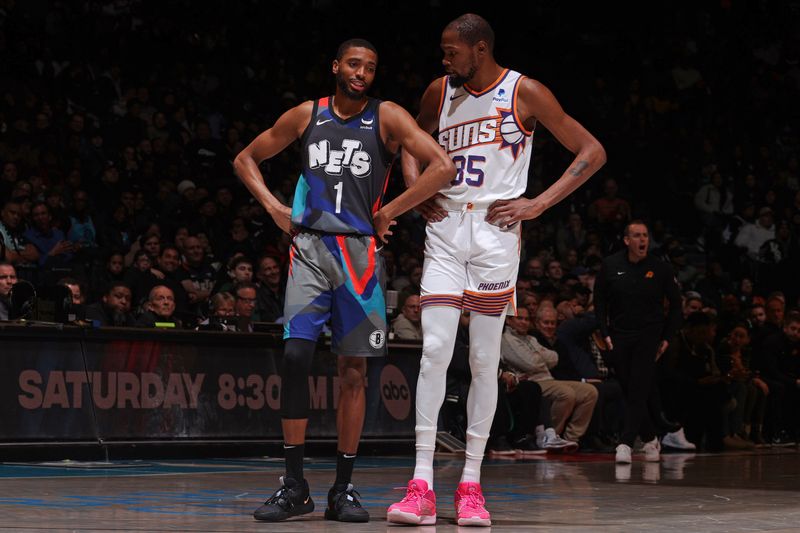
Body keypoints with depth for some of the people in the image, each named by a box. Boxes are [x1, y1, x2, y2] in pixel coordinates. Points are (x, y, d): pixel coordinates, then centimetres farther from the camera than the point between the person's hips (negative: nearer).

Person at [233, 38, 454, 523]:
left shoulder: (387, 117, 1)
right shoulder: (306, 115, 8)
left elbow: (443, 168, -10)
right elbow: (247, 159, 20)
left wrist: (390, 212, -8)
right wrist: (275, 209, 6)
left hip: (360, 251, -1)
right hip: (310, 245, 1)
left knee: (354, 370, 2)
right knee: (295, 356, -11)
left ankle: (344, 488, 10)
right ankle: (294, 486, -4)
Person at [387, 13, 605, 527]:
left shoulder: (526, 93, -3)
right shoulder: (441, 92, 9)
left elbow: (592, 151, -1)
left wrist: (539, 204, -8)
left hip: (496, 232, -3)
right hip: (445, 231, 3)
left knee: (485, 360, 1)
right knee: (434, 351, -8)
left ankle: (471, 485, 8)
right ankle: (422, 487, -9)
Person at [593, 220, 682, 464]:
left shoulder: (660, 268, -3)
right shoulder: (611, 266, 1)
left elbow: (676, 304, 6)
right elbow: (599, 300, 10)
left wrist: (667, 337, 0)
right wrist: (605, 333, 2)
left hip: (648, 337, -2)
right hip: (618, 337, 3)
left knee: (638, 392, -12)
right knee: (630, 393, 6)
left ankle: (626, 444, -16)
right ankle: (650, 439, 22)